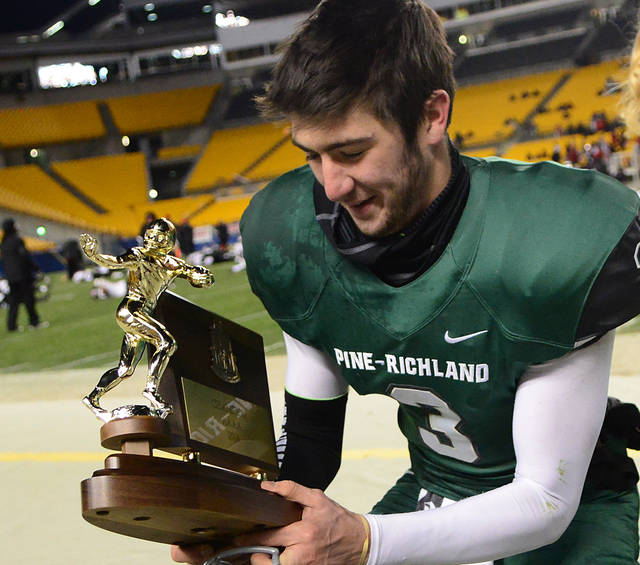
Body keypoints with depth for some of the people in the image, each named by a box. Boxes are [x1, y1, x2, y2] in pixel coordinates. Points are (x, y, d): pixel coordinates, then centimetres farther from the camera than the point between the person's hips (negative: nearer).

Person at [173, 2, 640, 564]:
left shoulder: (557, 244, -29)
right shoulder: (294, 243, -13)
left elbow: (546, 499, -25)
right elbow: (309, 439, -2)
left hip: (570, 508, -3)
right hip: (431, 493, 4)